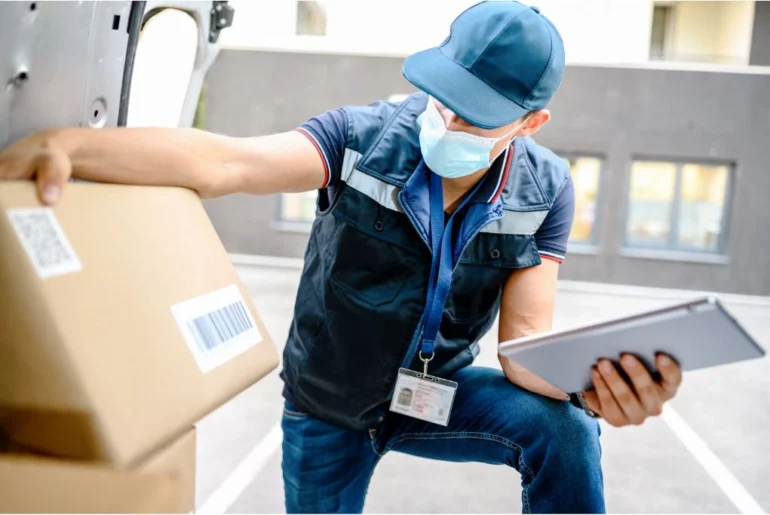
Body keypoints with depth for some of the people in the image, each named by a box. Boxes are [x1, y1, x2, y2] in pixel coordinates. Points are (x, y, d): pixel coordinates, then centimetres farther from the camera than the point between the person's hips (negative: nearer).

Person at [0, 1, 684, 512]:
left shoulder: (544, 191, -15)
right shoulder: (364, 138, -23)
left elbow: (526, 342, -19)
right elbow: (221, 162, -36)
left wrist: (592, 384, -42)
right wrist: (65, 145, -52)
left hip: (435, 394, 1)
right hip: (327, 407, 0)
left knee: (562, 426, -25)